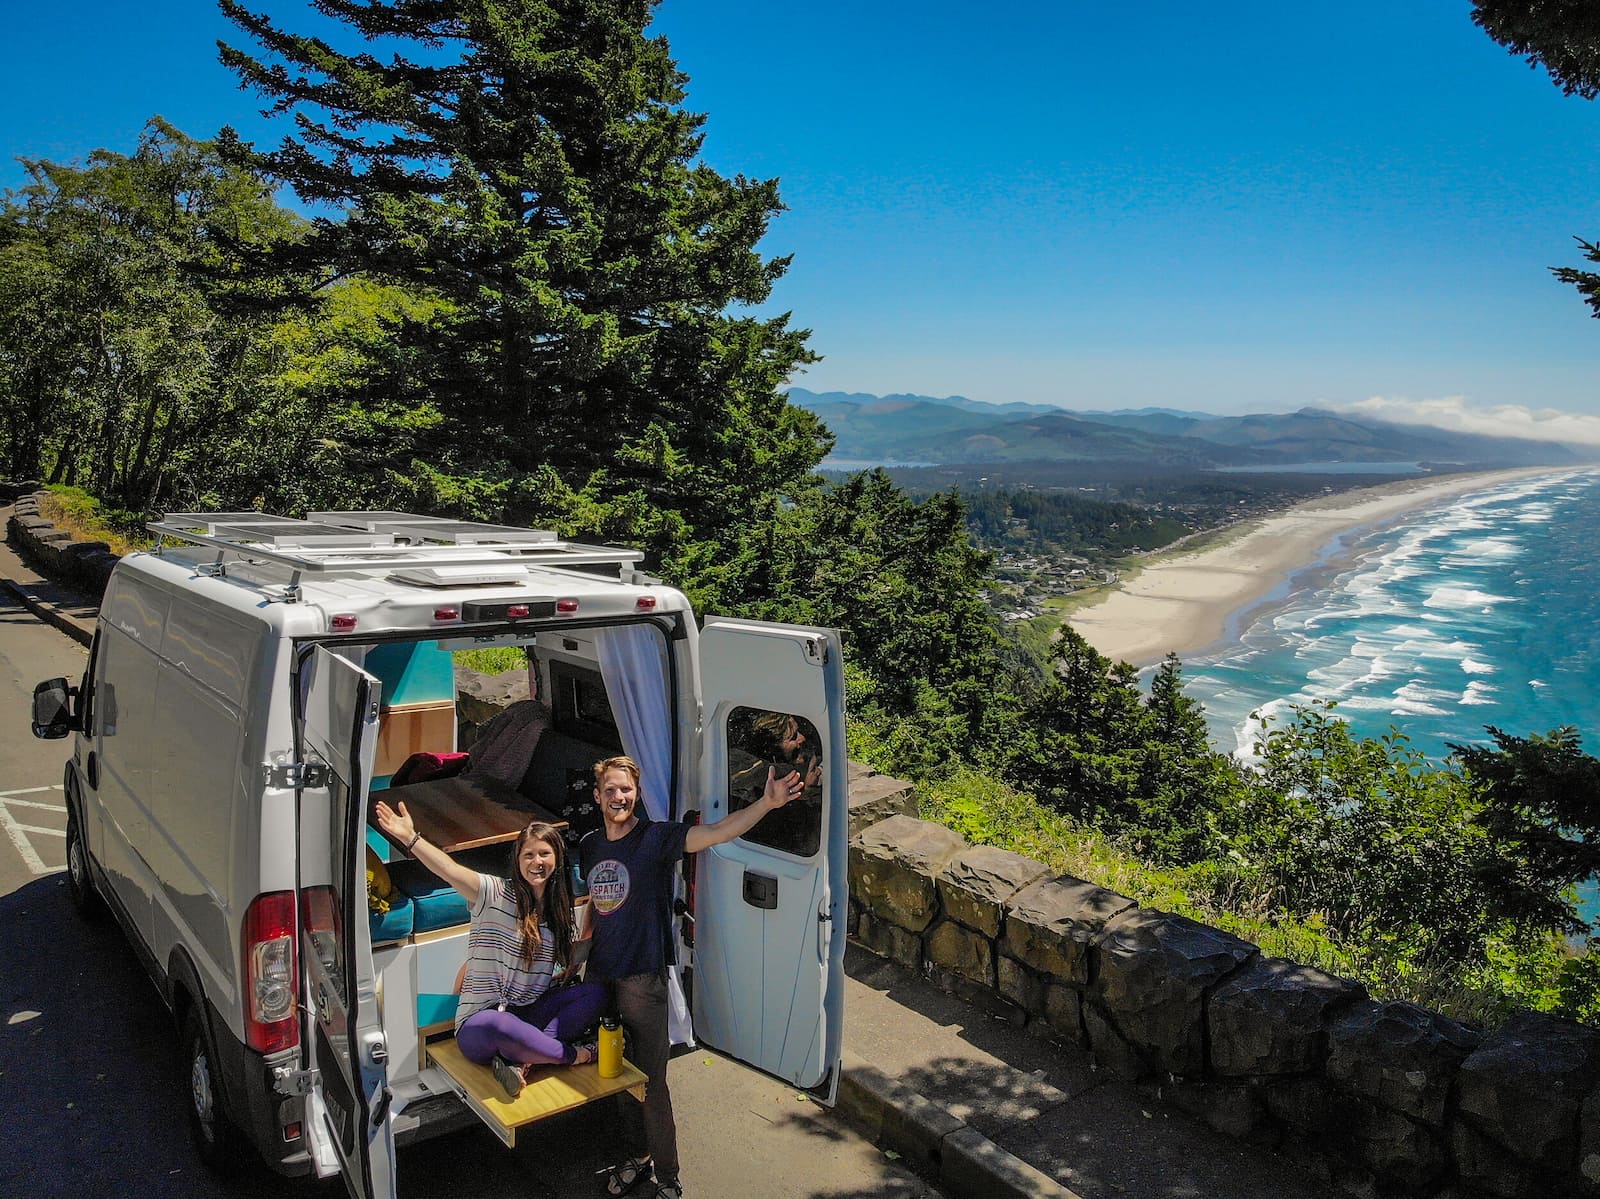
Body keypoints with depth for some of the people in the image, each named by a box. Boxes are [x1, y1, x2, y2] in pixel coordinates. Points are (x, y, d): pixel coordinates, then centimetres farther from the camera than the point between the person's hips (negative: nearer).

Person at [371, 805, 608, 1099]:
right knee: (494, 1025, -42)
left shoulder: (559, 908, 8)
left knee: (597, 993, -15)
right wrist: (410, 838, -40)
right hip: (480, 1019, -6)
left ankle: (522, 1060, -24)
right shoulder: (495, 895, -9)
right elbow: (451, 870, -26)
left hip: (530, 1015, 6)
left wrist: (571, 969, 1)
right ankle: (572, 1054, -16)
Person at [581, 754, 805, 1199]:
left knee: (651, 1083, 2)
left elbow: (718, 831, -29)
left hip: (642, 982, -6)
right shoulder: (589, 846, 4)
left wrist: (765, 804, -44)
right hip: (599, 978, 6)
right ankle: (638, 1157, 38)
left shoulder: (656, 837, -14)